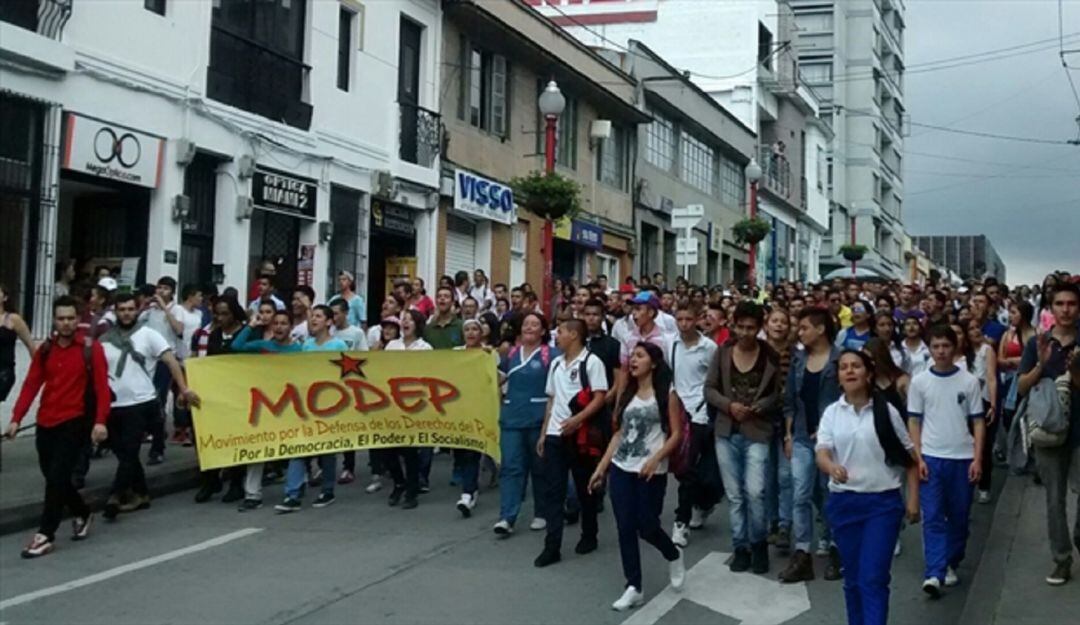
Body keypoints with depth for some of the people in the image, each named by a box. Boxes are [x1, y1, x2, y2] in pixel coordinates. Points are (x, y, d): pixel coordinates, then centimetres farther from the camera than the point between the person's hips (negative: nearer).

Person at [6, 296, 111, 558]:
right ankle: (82, 514, 35)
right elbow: (31, 385, 4)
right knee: (52, 477, 12)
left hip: (75, 422, -5)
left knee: (57, 477, -9)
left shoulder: (91, 348, -6)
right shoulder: (45, 350, 7)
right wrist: (16, 418, -5)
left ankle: (45, 535, -2)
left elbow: (101, 386, -12)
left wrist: (100, 421, -21)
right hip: (45, 423, 5)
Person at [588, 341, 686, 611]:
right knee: (625, 529, 3)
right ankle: (633, 588, 12)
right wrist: (601, 467, 9)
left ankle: (674, 556, 31)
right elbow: (619, 433, 13)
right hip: (621, 469, 5)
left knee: (647, 527, -1)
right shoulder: (627, 394, 12)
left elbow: (676, 434, -7)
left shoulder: (667, 394, -4)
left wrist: (655, 459, -20)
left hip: (651, 472, -5)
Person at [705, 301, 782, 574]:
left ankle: (758, 543, 12)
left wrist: (756, 408, -14)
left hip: (757, 432, -2)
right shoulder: (722, 352, 1)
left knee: (755, 491, -11)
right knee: (734, 494, 7)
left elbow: (778, 394, 2)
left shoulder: (770, 356, -3)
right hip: (726, 432, 2)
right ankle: (740, 547, 20)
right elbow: (709, 389, 3)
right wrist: (729, 405, -13)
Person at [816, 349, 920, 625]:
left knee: (873, 578, -8)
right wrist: (832, 467, -32)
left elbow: (909, 456, 5)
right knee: (853, 578, 11)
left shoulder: (886, 410, -1)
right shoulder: (832, 413, 2)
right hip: (844, 502, 2)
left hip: (883, 502, -2)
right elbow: (821, 453, -9)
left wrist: (913, 498, 1)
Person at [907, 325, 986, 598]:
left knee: (959, 517, 10)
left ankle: (951, 565, 26)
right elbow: (913, 422, 3)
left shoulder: (969, 381, 1)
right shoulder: (919, 382, 1)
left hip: (962, 458, 1)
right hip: (931, 458, -1)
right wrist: (918, 458, -5)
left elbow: (978, 422, 3)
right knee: (932, 517, -6)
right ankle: (934, 574, -10)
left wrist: (977, 458, -4)